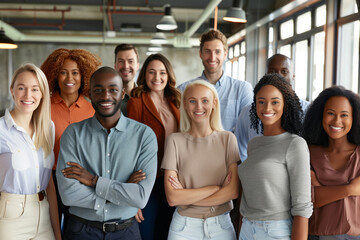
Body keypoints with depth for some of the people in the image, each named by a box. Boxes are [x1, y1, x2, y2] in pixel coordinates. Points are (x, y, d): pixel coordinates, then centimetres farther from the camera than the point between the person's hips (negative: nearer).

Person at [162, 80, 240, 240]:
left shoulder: (227, 139, -2)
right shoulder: (175, 141, -6)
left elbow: (233, 192, -9)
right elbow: (172, 198, -12)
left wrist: (187, 196, -13)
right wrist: (216, 187, -12)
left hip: (221, 226, 1)